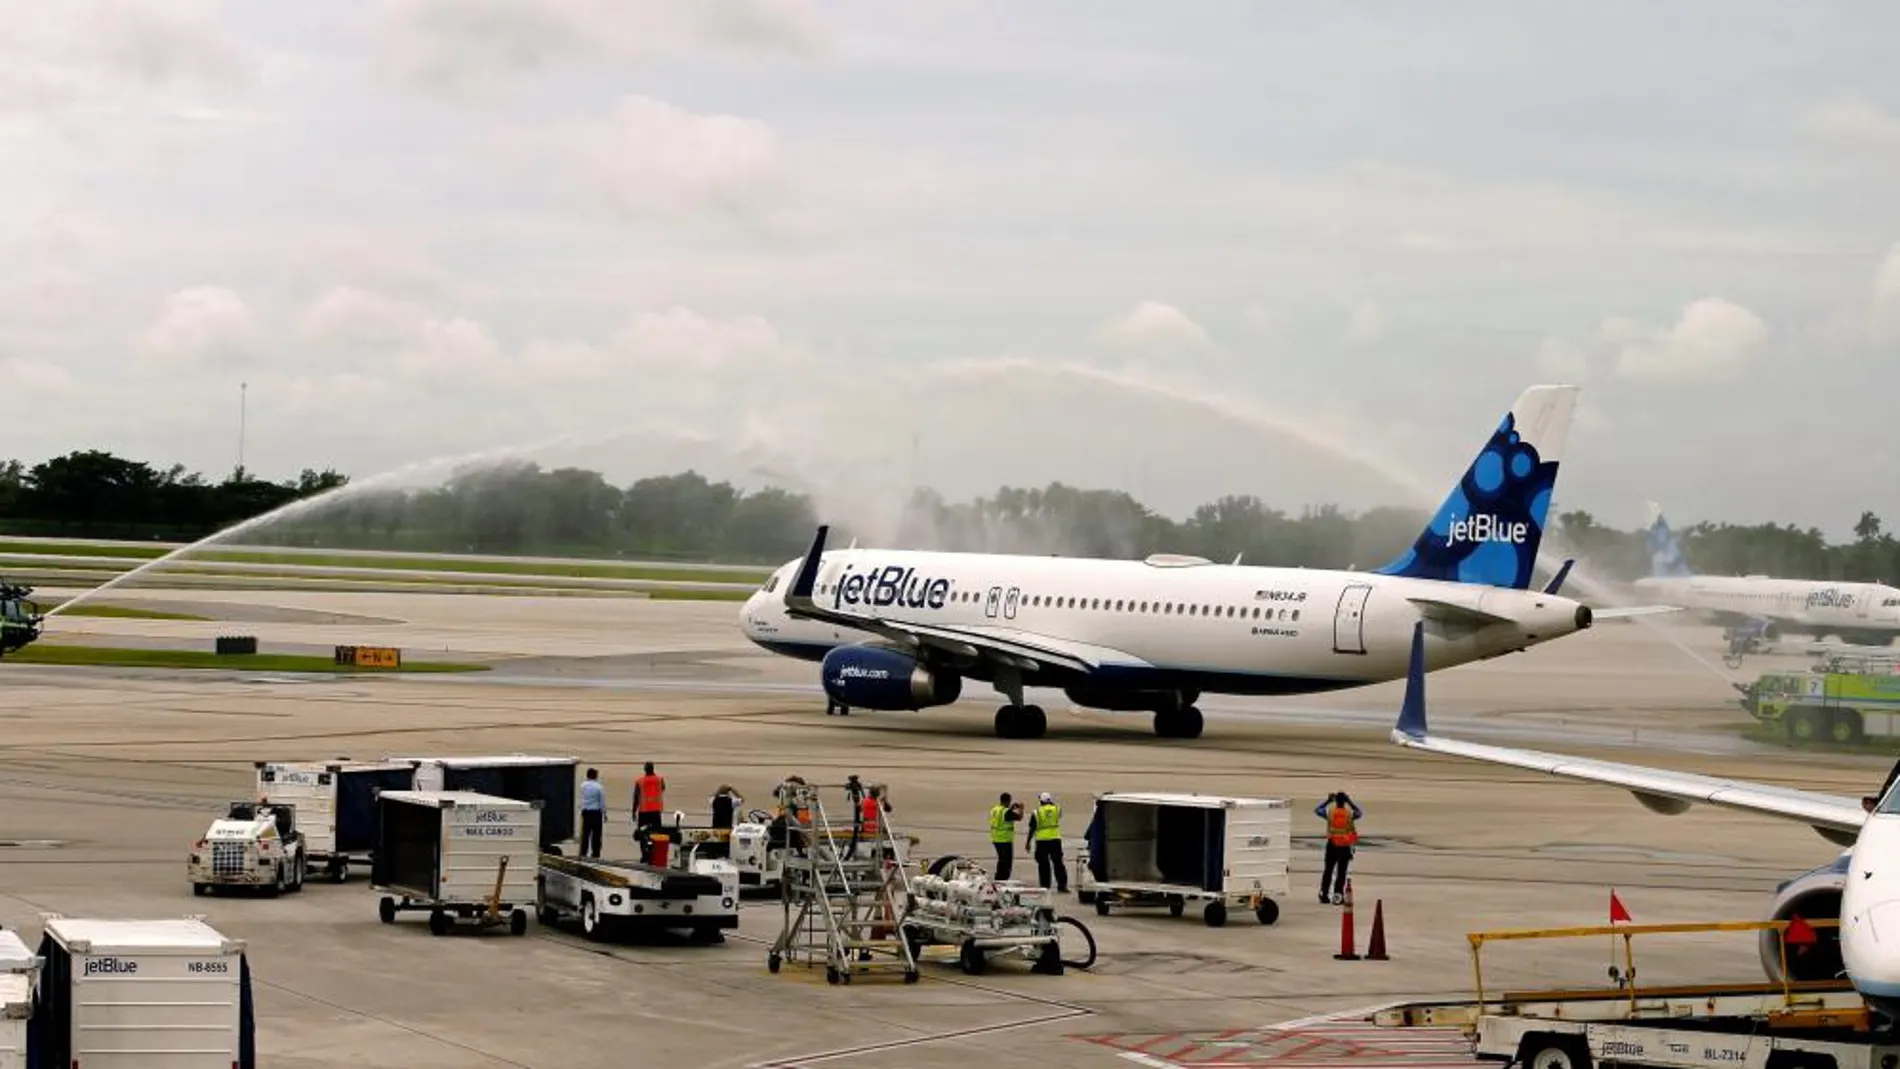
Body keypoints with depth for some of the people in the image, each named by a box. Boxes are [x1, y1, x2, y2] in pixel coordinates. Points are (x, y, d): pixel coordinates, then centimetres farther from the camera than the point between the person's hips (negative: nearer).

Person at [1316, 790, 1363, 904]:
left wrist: (1328, 801, 13)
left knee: (1328, 870, 12)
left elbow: (1317, 810, 10)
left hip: (1332, 844, 1)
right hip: (1345, 846, -1)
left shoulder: (1329, 812, -7)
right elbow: (1360, 813, 16)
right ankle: (1338, 894, -3)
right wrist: (1350, 802, 15)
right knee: (1341, 871, 4)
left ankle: (1323, 894, 15)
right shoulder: (1350, 813, -6)